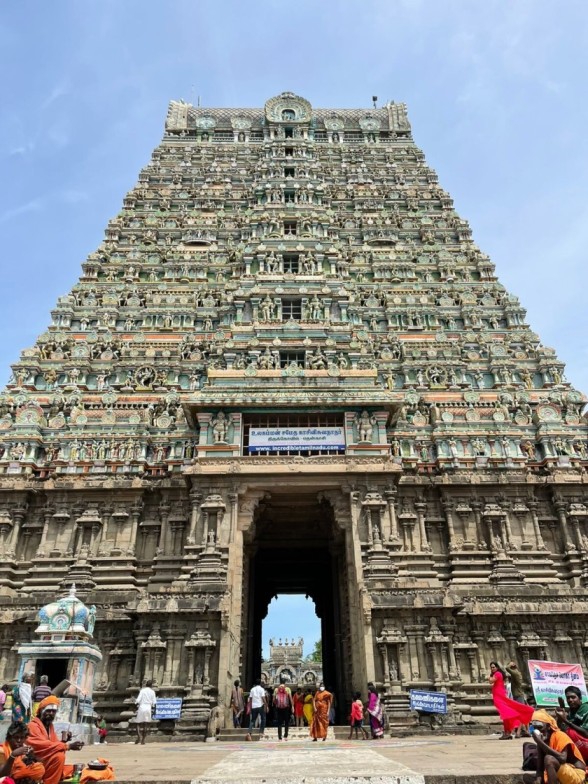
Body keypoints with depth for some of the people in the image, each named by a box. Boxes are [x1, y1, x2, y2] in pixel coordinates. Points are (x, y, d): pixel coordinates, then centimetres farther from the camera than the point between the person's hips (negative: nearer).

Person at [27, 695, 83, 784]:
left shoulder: (50, 726, 13)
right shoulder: (33, 725, -13)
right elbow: (43, 746, -25)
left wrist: (64, 743, -10)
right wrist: (67, 745, -27)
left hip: (48, 765, 8)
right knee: (59, 756, -31)